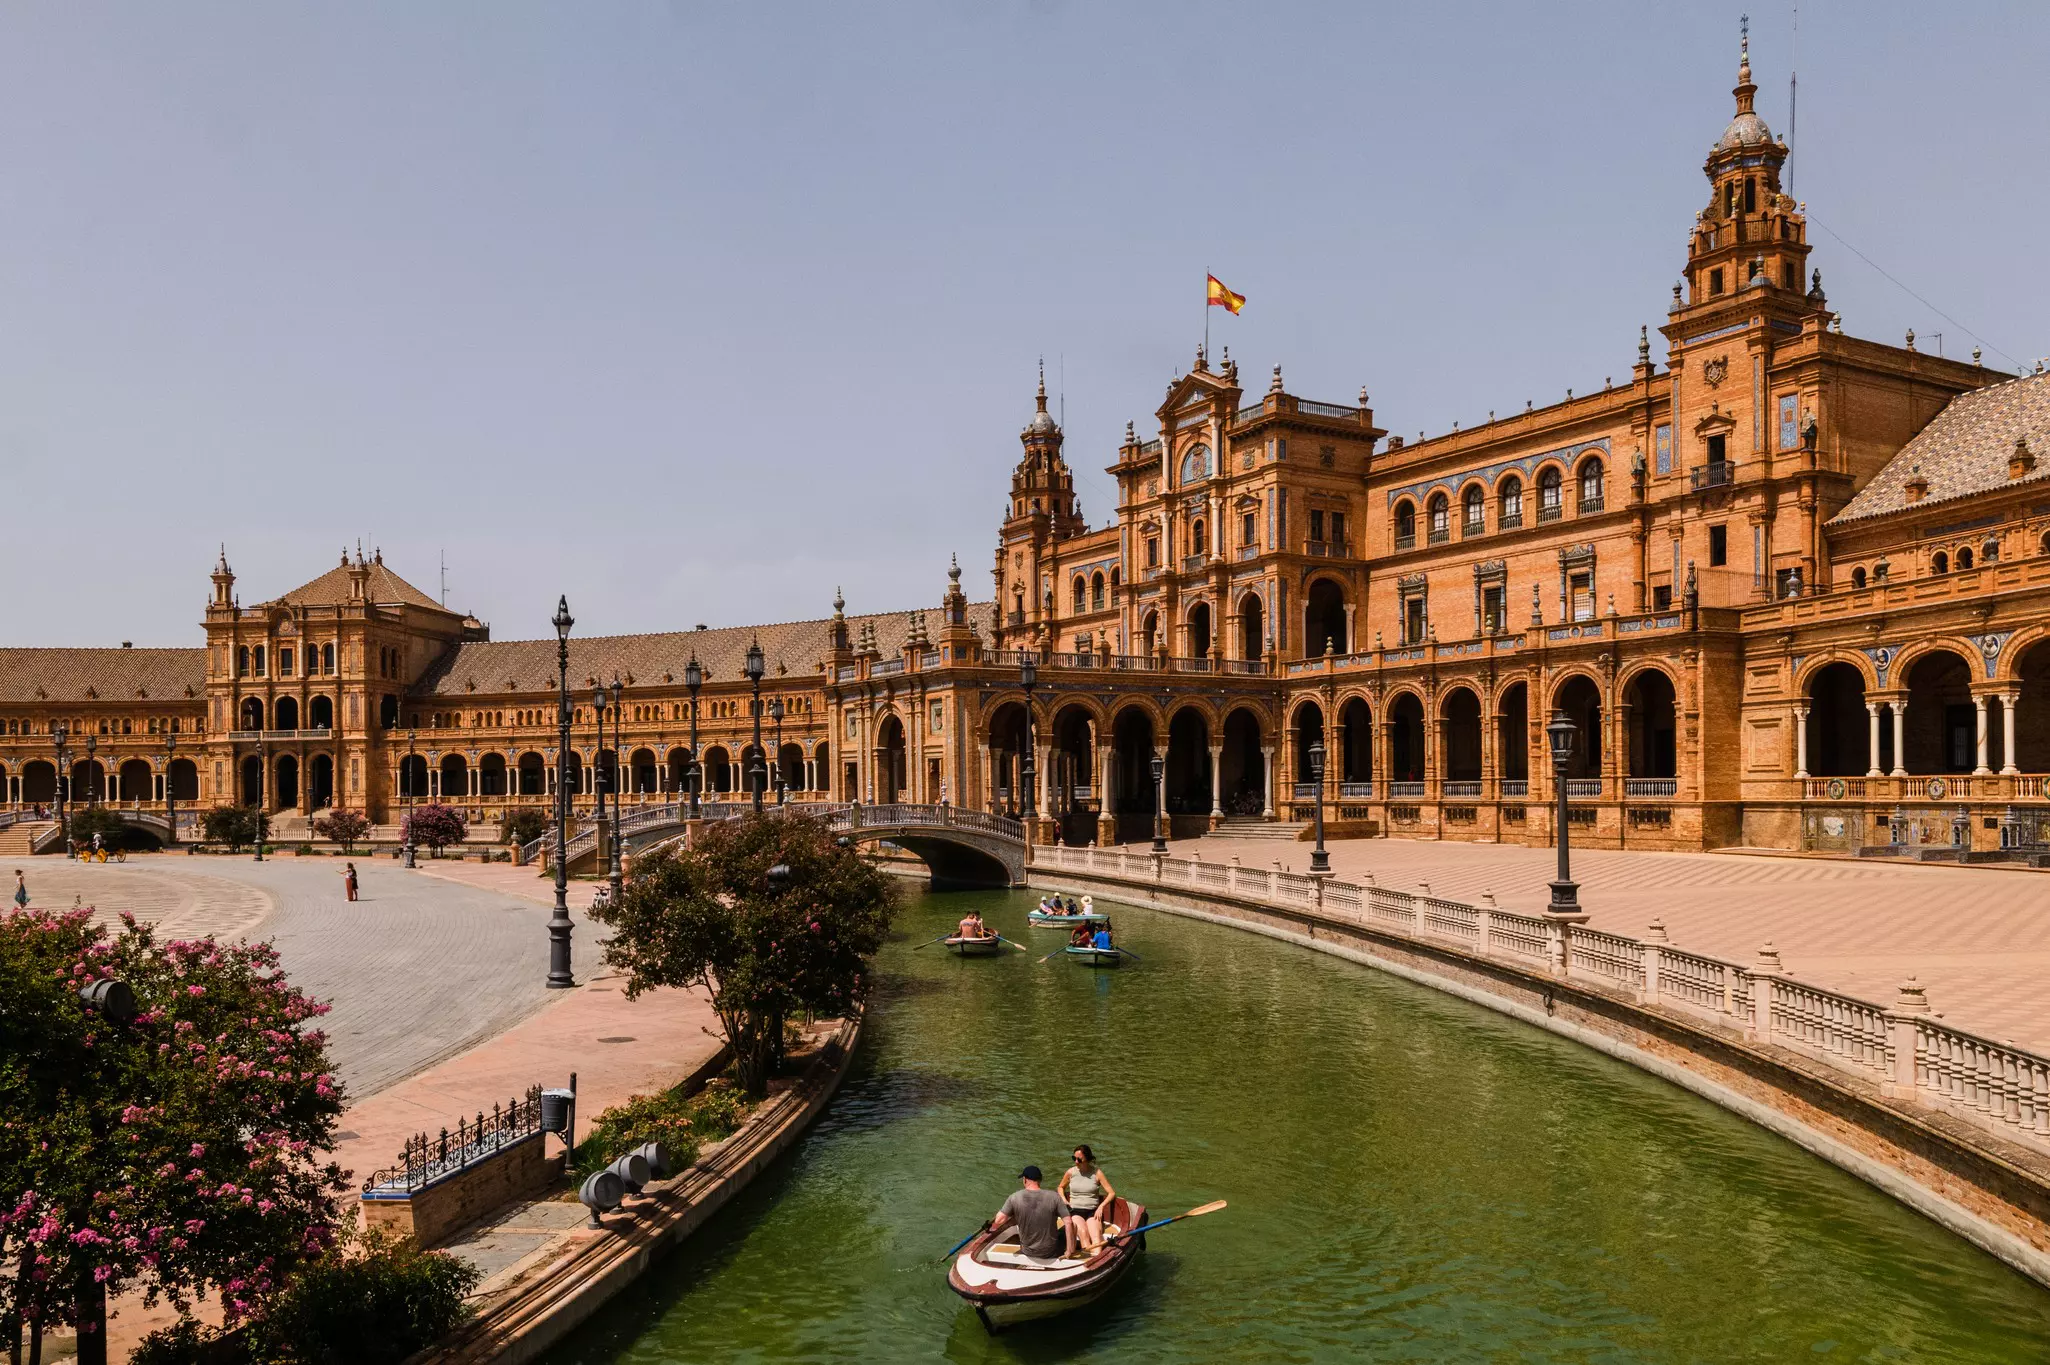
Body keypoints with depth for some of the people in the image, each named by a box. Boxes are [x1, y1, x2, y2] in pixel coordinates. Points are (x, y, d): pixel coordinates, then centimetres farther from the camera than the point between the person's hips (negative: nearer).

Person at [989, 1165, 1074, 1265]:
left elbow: (998, 1221, -16)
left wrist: (991, 1229, 7)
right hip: (1052, 1253, -1)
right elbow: (1068, 1223, -16)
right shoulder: (1053, 1196, -16)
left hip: (1028, 1252, 1)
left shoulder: (1015, 1198, -15)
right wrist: (1070, 1251, -7)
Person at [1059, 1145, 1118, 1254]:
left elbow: (1112, 1193, 2)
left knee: (1096, 1236, -31)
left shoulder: (1097, 1173, 1)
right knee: (1083, 1232, -33)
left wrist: (1101, 1206, -11)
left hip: (1093, 1212, -1)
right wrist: (1064, 1200, 5)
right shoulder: (1071, 1172, 5)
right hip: (1075, 1211, 1)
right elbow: (1061, 1187, 24)